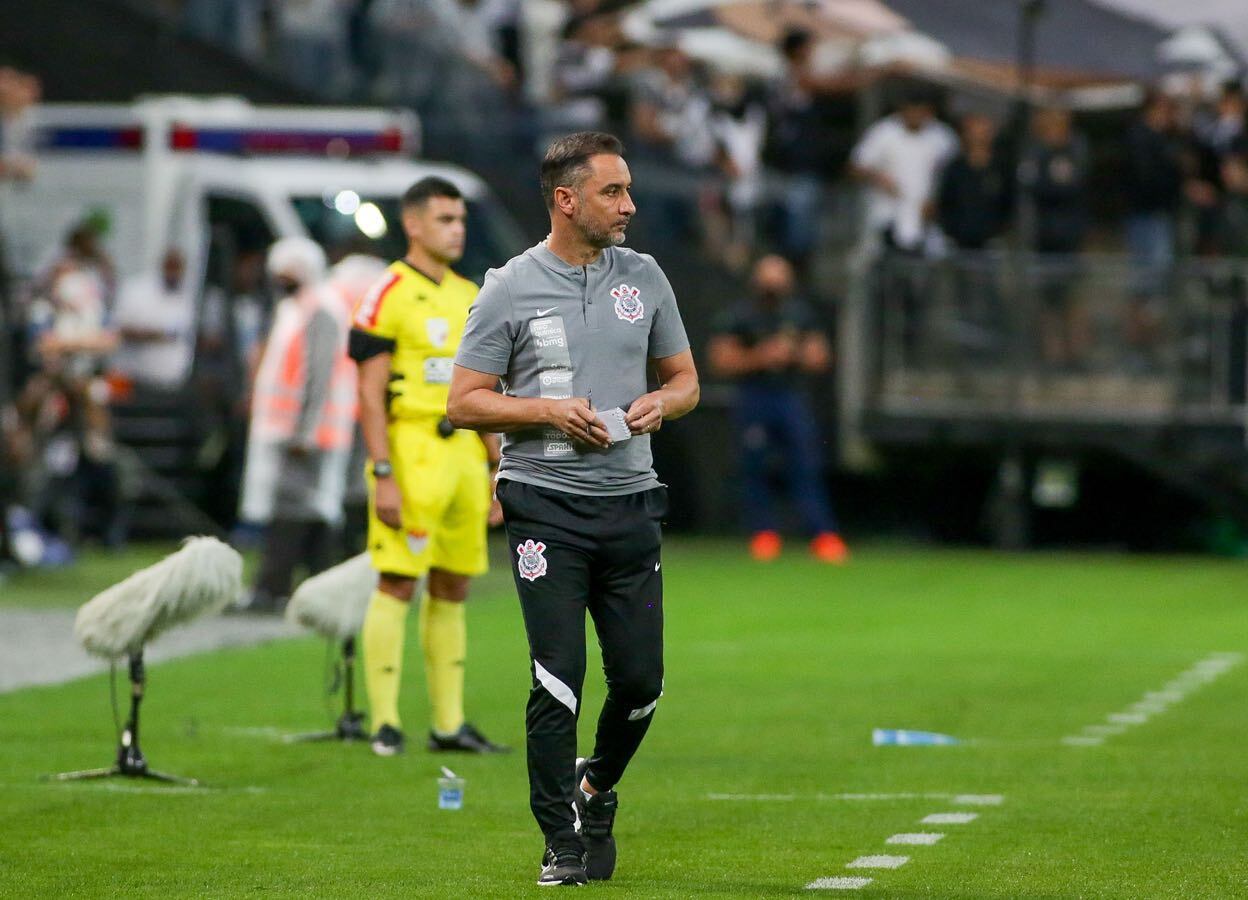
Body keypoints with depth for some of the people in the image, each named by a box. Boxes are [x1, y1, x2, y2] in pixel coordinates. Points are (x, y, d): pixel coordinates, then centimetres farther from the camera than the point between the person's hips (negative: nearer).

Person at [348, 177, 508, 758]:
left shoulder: (469, 298, 16)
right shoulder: (389, 295, -7)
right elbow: (370, 394, -11)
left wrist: (497, 471, 16)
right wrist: (383, 475, -17)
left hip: (463, 455, 7)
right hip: (412, 454, -7)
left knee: (452, 589, 9)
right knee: (397, 585, -8)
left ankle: (449, 724, 14)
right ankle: (385, 724, -5)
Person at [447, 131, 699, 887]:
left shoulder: (644, 278, 10)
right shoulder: (511, 290, -2)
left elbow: (685, 378, 18)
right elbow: (464, 402, -1)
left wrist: (659, 404, -4)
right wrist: (548, 411, -14)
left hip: (630, 504, 4)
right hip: (546, 504, -4)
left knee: (641, 680, 1)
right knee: (558, 680, -8)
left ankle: (597, 788, 30)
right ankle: (563, 842, 2)